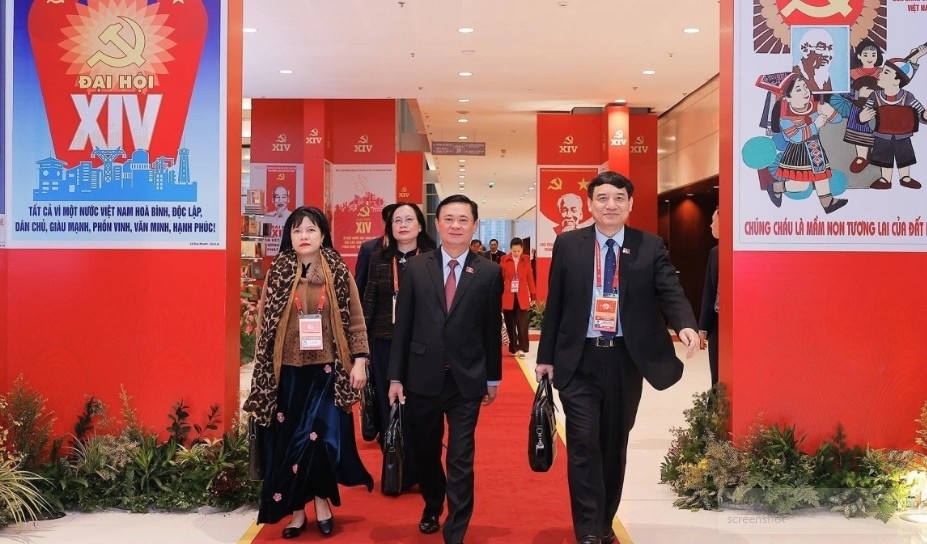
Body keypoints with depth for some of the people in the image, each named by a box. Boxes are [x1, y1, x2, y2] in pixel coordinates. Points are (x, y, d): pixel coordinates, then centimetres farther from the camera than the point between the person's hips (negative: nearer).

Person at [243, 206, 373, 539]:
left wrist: (359, 360, -5)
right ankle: (297, 509, 21)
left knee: (323, 437, -3)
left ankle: (321, 500, 21)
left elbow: (355, 321, 2)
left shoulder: (339, 273, 0)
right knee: (288, 440, 6)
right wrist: (263, 371, 3)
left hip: (326, 370, -1)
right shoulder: (277, 274, 1)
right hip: (288, 371, 1)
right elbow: (264, 323, 3)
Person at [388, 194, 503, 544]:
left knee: (461, 460, 1)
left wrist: (493, 377, 6)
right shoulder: (415, 268, 0)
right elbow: (402, 325, 0)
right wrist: (395, 376, -1)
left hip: (467, 380, -2)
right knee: (424, 451, 19)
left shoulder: (489, 272, -2)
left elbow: (492, 328, 3)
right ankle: (433, 506, 46)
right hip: (422, 377, 2)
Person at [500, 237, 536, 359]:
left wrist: (533, 296, 4)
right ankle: (513, 348, 16)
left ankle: (521, 348, -5)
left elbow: (530, 279, 4)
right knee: (510, 324, 7)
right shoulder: (504, 260, 0)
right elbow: (501, 278, 2)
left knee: (522, 323, -7)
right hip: (507, 296, 1)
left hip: (522, 296, -1)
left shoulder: (526, 261, 2)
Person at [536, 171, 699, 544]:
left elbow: (670, 291, -9)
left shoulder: (650, 247, 2)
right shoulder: (568, 244, 1)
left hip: (626, 359, 1)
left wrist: (686, 325, -31)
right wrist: (546, 356, 4)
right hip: (579, 360, -1)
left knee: (615, 444, 13)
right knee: (584, 443, -5)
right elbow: (554, 303, 4)